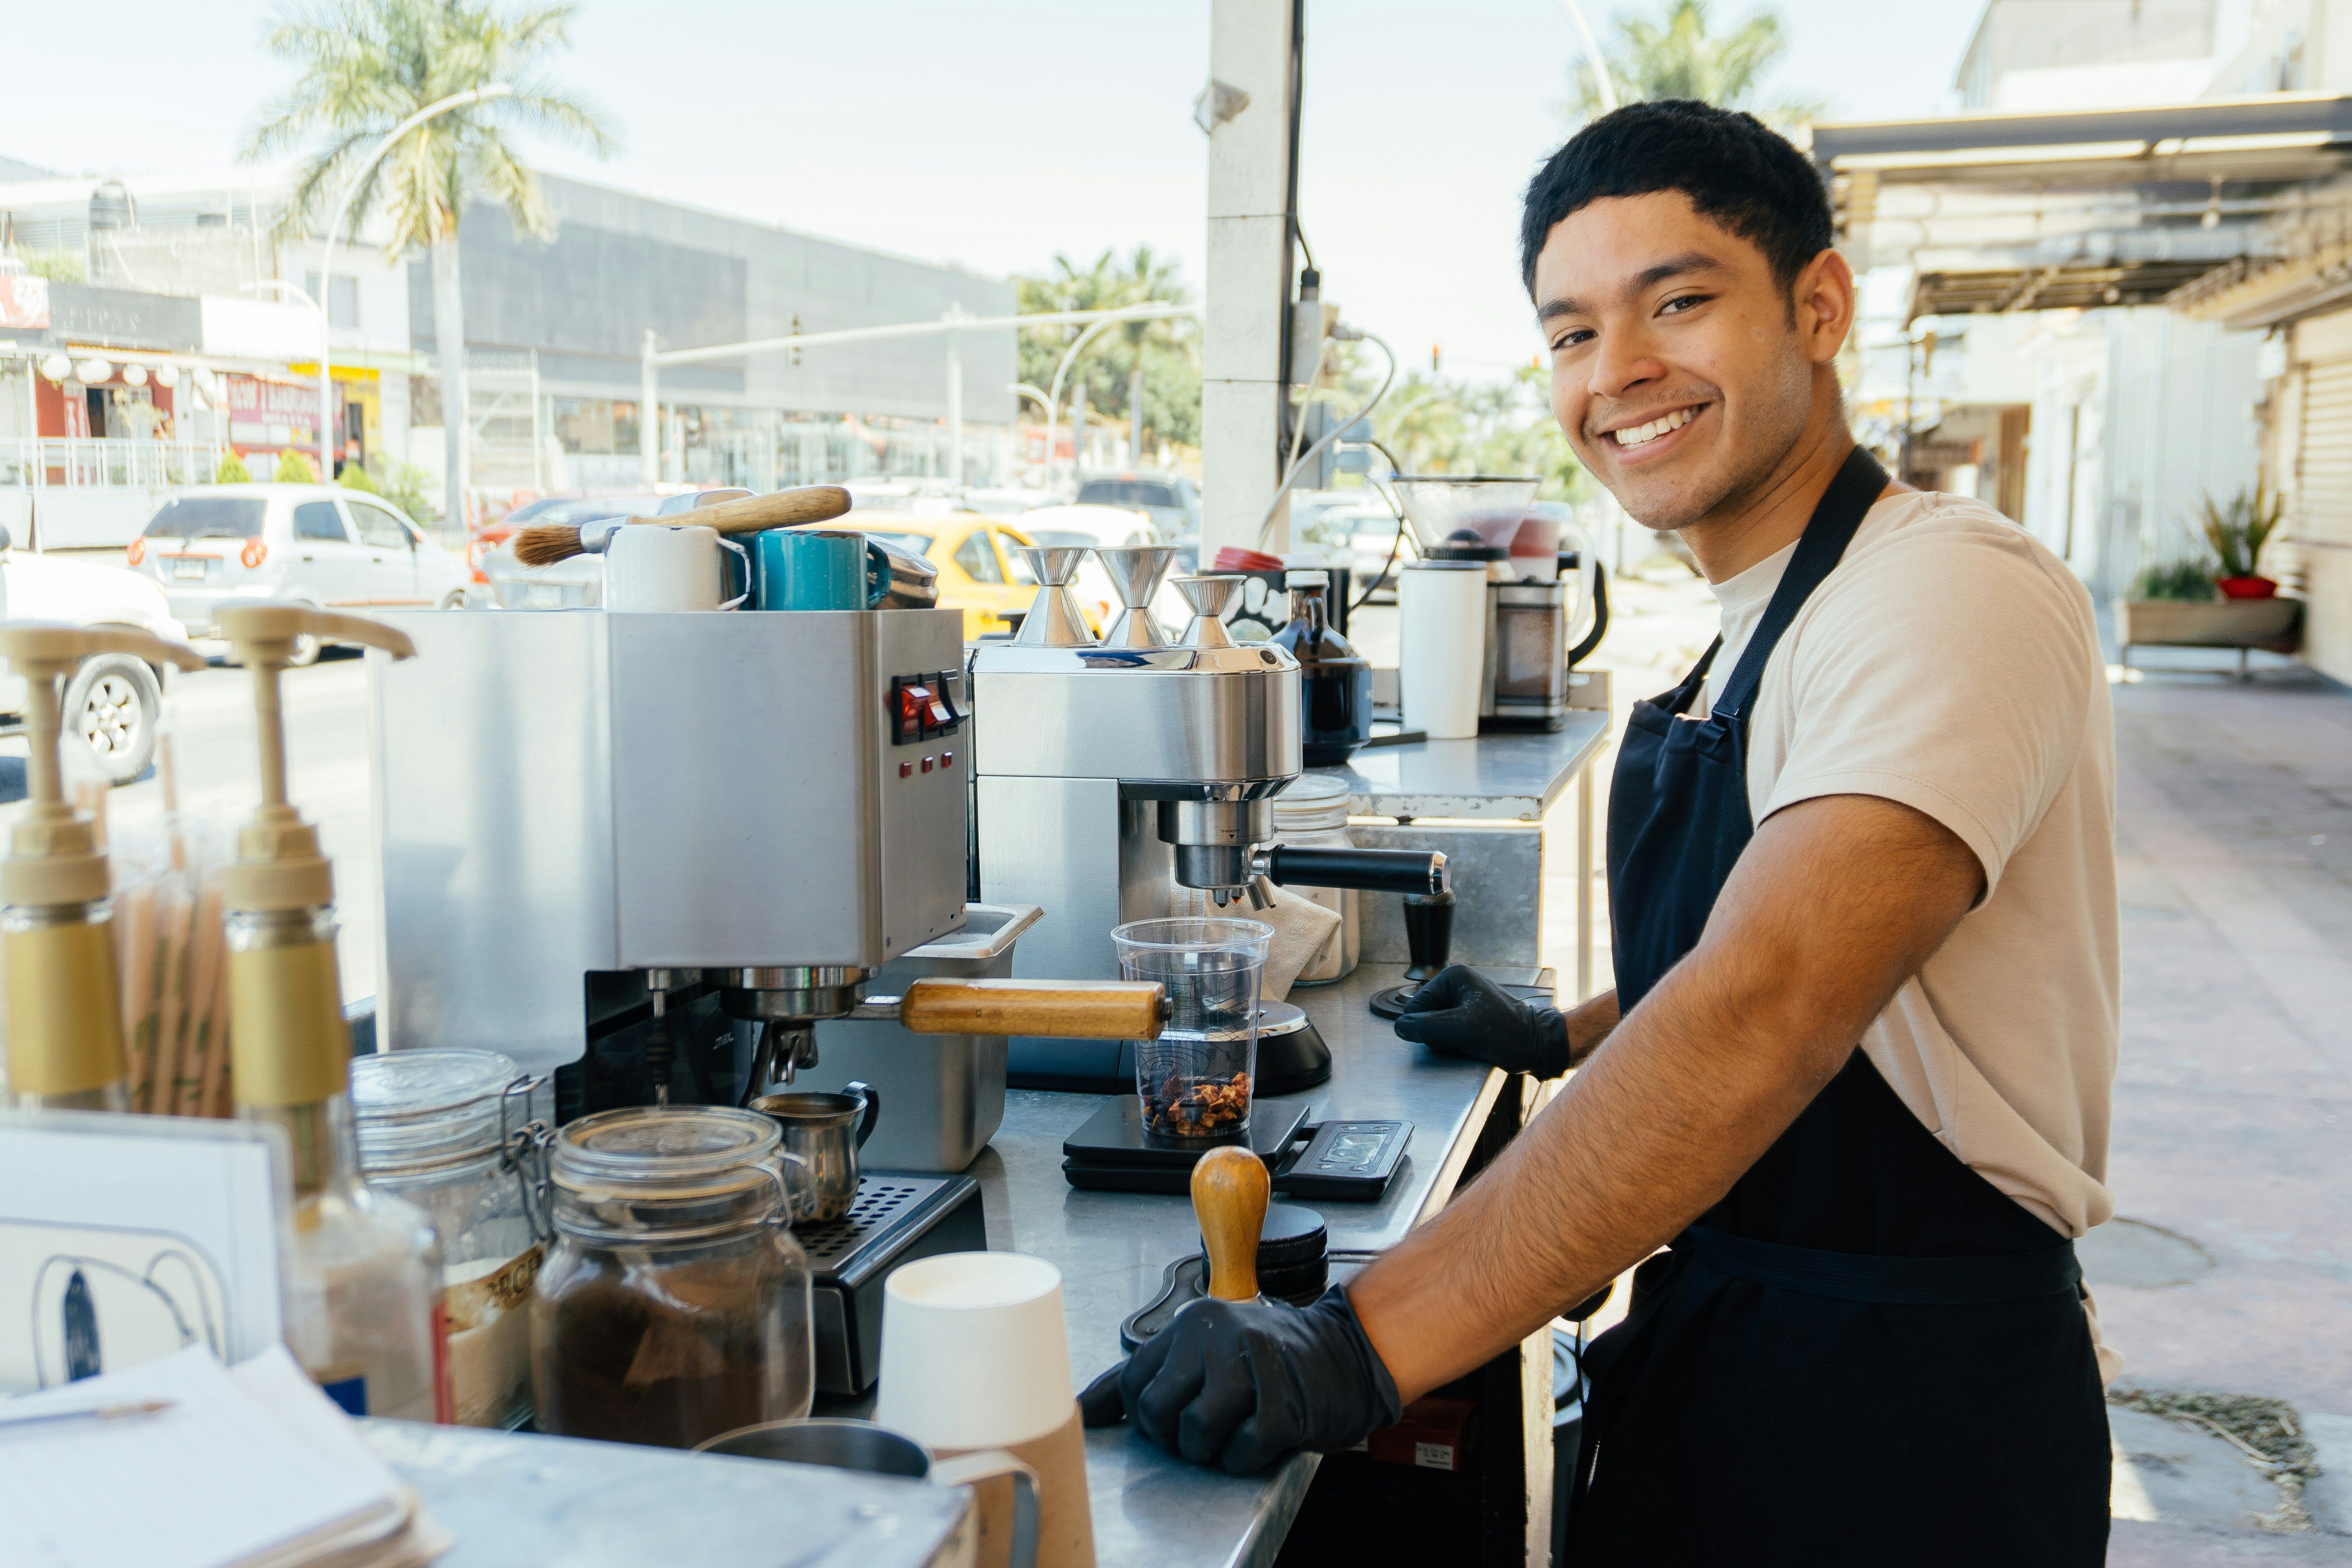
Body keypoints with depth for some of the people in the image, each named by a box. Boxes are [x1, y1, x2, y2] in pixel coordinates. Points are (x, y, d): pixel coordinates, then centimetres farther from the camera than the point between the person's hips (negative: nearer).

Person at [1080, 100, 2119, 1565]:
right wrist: (1566, 1039, 19)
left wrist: (1367, 1340, -37)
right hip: (1717, 1337, 8)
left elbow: (1764, 1014, -34)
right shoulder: (1762, 626, 10)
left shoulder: (1959, 593, -22)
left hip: (1909, 1413, -8)